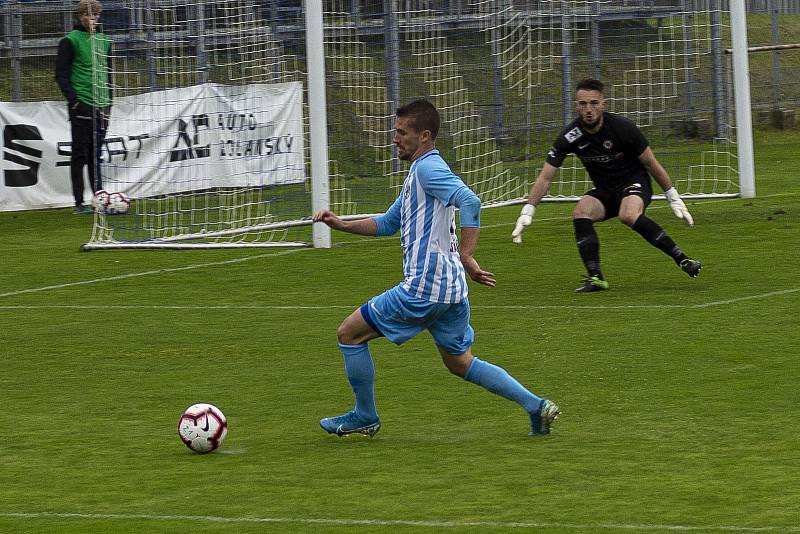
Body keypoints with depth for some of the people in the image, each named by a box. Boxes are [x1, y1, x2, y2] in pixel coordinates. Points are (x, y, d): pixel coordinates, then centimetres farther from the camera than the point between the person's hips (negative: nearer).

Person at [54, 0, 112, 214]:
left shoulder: (103, 41, 15)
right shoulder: (70, 41, -5)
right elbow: (61, 74, -7)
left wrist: (108, 99, 16)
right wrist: (74, 100, -14)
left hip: (101, 106, 6)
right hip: (82, 106, -6)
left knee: (95, 154, 10)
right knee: (80, 155, -4)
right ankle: (79, 203, -2)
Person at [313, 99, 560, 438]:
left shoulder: (428, 168, -11)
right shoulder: (419, 173, 21)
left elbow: (470, 202, -28)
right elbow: (387, 224, 30)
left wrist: (467, 258, -31)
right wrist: (341, 225, 19)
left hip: (424, 288, -10)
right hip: (450, 288, 10)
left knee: (349, 333, 3)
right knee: (461, 363, 18)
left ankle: (365, 417, 13)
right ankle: (535, 406, 9)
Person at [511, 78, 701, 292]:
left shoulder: (622, 127, -19)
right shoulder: (570, 136, -14)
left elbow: (651, 164, -7)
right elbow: (545, 177, -9)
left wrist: (674, 198, -3)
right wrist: (527, 212, -17)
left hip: (634, 184, -4)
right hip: (604, 191, 4)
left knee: (629, 215, -35)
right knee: (580, 211, -27)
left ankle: (682, 259, -28)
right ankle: (595, 277, -26)